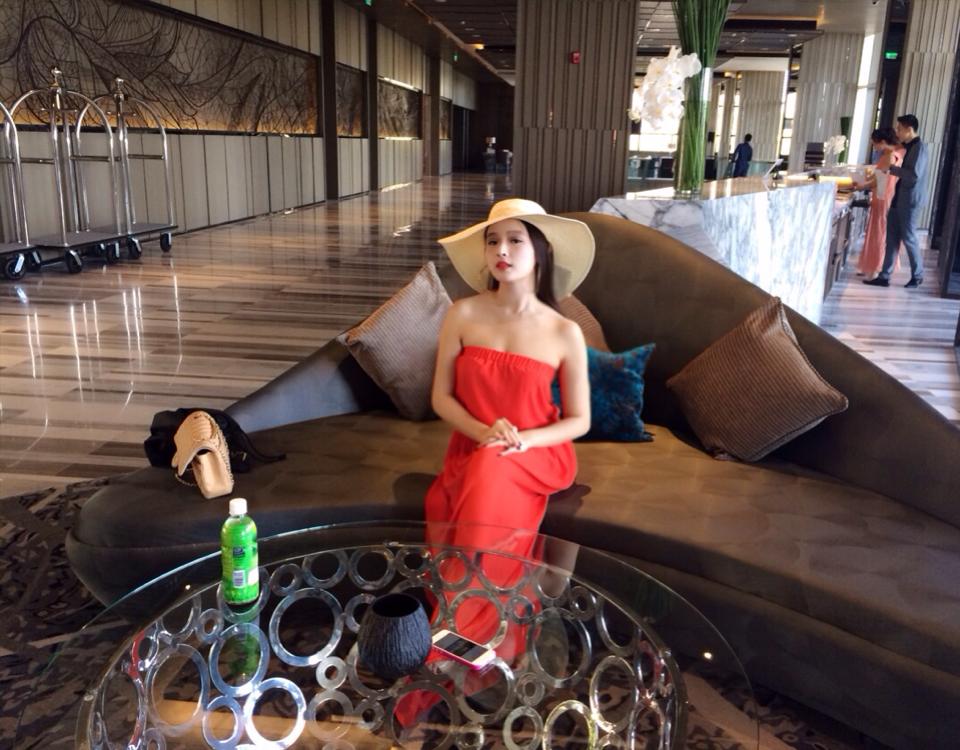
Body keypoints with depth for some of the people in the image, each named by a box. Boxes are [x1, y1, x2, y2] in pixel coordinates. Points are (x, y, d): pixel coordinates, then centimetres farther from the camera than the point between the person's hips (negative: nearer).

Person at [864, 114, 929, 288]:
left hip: (910, 199, -9)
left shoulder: (920, 147, -14)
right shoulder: (909, 147, 13)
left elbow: (914, 175, -23)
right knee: (892, 237, 6)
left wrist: (892, 169, -16)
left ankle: (917, 276, 17)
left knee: (908, 237, 2)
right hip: (899, 197, 9)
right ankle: (884, 276, 9)